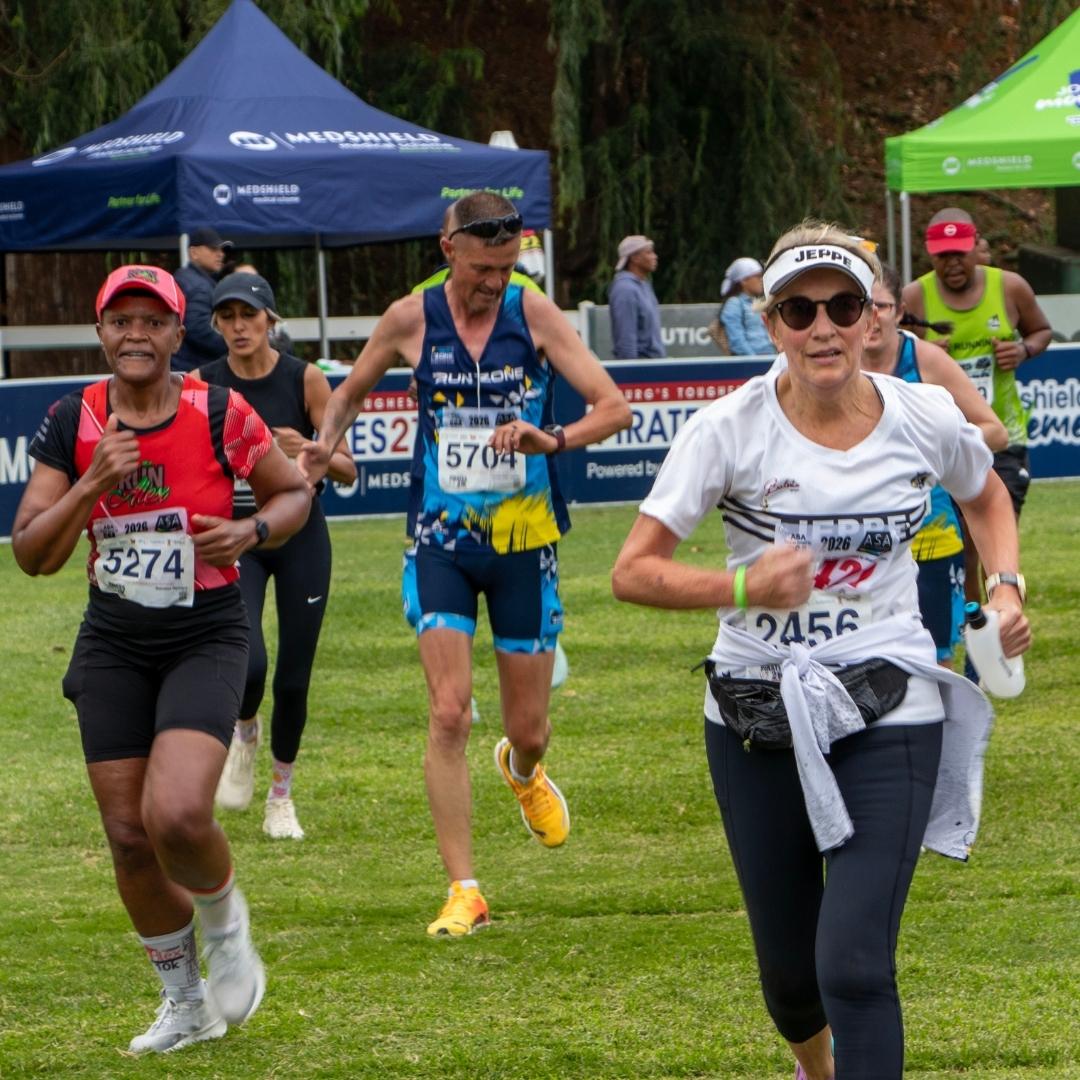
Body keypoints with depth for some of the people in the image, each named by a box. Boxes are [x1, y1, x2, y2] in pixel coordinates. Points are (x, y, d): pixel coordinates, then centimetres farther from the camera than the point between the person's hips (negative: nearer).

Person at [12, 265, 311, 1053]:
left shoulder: (220, 416, -9)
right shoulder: (72, 424, -2)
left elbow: (295, 492, 7)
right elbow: (31, 555, -4)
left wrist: (252, 531, -14)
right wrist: (91, 486, -19)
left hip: (207, 639, -3)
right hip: (113, 647, 3)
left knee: (177, 814, -23)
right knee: (128, 834, 4)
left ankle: (225, 921, 11)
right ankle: (185, 1003, 25)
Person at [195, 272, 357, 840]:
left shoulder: (305, 379, -7)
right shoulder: (202, 385, -5)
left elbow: (347, 471, -5)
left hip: (300, 536, 0)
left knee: (294, 677, 3)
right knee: (246, 663, -21)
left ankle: (281, 794, 25)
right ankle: (244, 731, 14)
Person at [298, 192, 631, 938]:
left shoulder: (533, 314, -7)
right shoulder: (411, 321, -3)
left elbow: (615, 407, -12)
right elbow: (351, 392, 16)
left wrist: (555, 439, -31)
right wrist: (325, 445, -4)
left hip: (525, 538, 0)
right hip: (441, 540, 0)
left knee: (529, 729, 8)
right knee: (449, 714, -14)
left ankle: (523, 770, 47)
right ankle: (464, 891, -9)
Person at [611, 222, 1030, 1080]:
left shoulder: (924, 419, -5)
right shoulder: (729, 429, -11)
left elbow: (987, 497, 19)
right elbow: (633, 572, -11)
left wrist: (1006, 586, 2)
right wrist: (742, 587, -27)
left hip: (888, 718, -1)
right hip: (758, 714, 1)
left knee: (855, 964, -16)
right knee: (789, 965, 14)